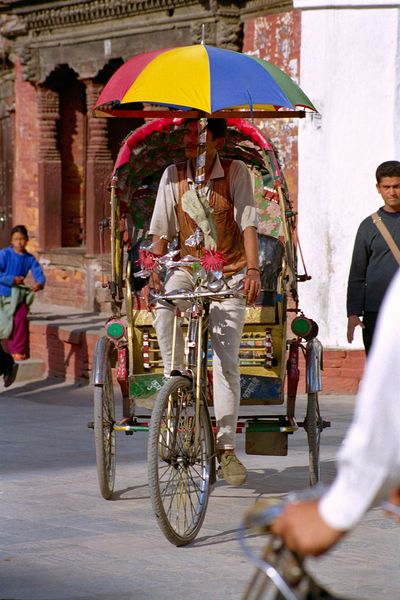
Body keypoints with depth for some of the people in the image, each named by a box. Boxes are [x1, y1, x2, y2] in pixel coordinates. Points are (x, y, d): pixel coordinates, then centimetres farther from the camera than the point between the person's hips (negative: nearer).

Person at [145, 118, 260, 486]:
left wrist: (253, 270, -23)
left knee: (226, 359, -8)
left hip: (229, 273, -1)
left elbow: (248, 224, -11)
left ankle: (227, 449, -5)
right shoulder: (173, 176, 0)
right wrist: (155, 270, -13)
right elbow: (162, 230, 0)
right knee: (164, 309, -34)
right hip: (187, 268, 1)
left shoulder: (236, 172, -5)